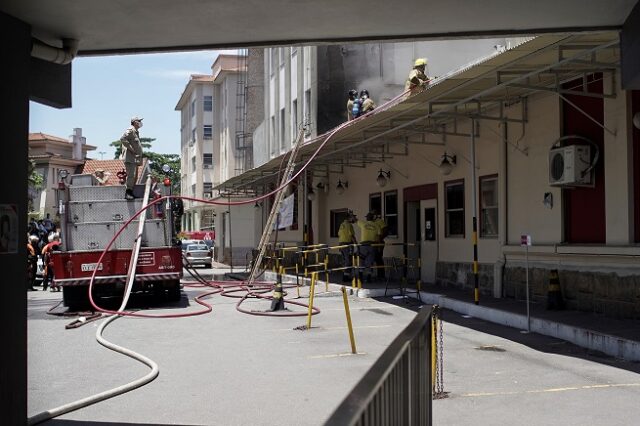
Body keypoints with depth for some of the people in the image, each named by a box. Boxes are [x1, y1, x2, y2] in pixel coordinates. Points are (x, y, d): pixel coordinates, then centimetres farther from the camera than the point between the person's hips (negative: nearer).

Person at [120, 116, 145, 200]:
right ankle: (127, 193, -13)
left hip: (135, 158, 10)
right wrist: (130, 148, -20)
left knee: (135, 176, 11)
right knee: (131, 175, -14)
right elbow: (123, 139, -24)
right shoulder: (130, 130, -10)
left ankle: (131, 192, 16)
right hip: (130, 158, -10)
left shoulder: (136, 132, 21)